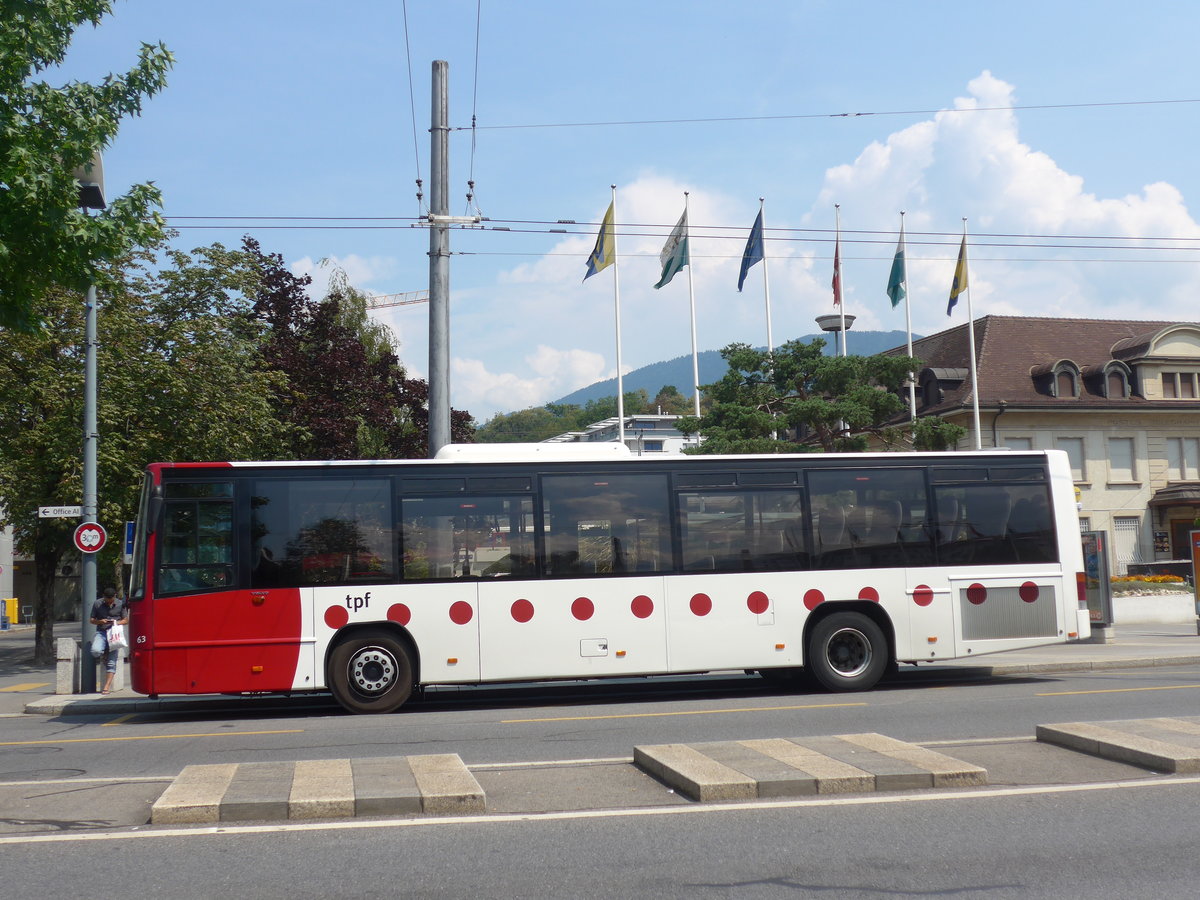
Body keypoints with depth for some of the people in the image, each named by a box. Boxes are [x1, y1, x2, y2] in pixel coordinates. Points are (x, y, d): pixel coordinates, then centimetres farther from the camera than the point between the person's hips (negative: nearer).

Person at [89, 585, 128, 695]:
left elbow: (126, 620, 9)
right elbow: (92, 620, 12)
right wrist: (100, 621, -10)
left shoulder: (120, 604, 5)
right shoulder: (97, 604, 7)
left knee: (112, 661, -10)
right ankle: (104, 655, 9)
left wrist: (117, 622, -12)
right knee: (95, 651, -28)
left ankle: (107, 686, -9)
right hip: (101, 632, 1)